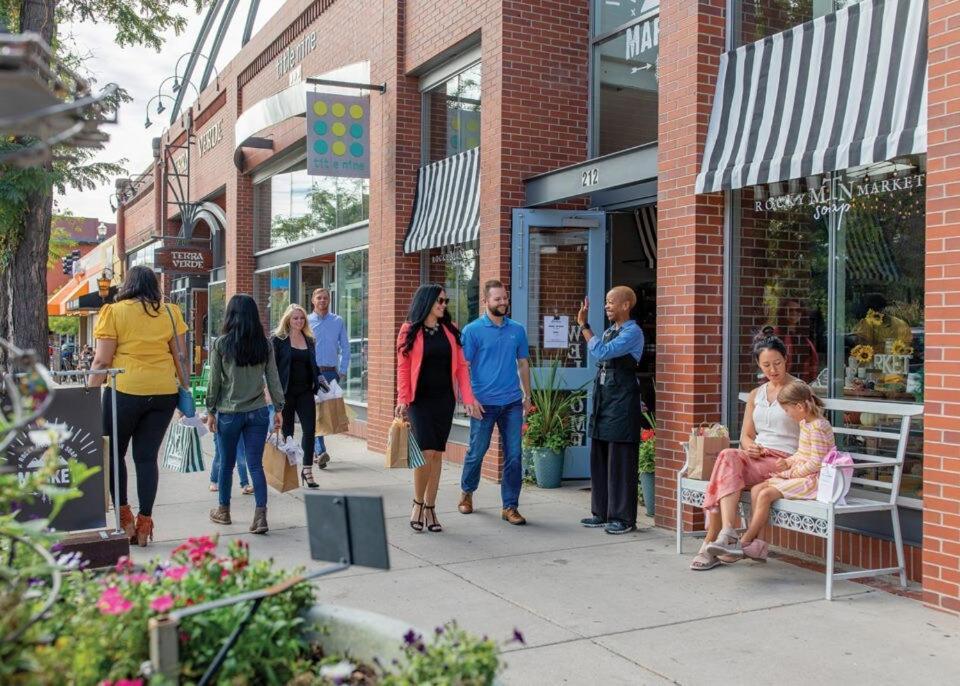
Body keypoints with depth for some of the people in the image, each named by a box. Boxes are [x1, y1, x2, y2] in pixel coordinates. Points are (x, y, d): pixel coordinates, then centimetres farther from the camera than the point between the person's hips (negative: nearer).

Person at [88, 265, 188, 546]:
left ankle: (124, 515, 11)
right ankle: (144, 522, 8)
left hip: (125, 390, -3)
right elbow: (179, 357, 8)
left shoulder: (114, 312, -1)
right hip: (164, 393, 3)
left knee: (114, 453, 14)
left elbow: (102, 361, -4)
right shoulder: (170, 313, 7)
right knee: (147, 457, 8)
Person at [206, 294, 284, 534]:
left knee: (226, 463, 14)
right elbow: (273, 379, 3)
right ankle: (260, 516, -7)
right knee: (256, 464, 3)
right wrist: (279, 408, 10)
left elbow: (214, 381, -4)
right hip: (258, 412, 2)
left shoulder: (221, 344, -7)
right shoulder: (264, 344, 0)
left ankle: (223, 511, 30)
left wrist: (210, 411, 4)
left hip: (229, 413, -1)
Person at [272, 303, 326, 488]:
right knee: (287, 431, 6)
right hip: (286, 392, -4)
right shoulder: (278, 340, -2)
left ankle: (307, 470, 3)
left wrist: (321, 382, 7)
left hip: (305, 391, 4)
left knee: (309, 429, -5)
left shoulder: (309, 340, 12)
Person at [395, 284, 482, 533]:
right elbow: (403, 367, -4)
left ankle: (430, 508, 16)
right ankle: (418, 503, 7)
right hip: (420, 399, -4)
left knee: (437, 453, 6)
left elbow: (461, 366, 7)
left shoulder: (450, 331, 8)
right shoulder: (409, 330, -1)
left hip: (444, 399, 4)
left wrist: (468, 398, 0)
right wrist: (402, 399, -13)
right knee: (426, 452, -13)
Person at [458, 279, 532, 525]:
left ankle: (510, 506, 11)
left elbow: (523, 363, 15)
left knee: (514, 455, 1)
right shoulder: (472, 330, -3)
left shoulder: (517, 330, 9)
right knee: (477, 451, 8)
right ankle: (466, 492, 34)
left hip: (512, 403, 3)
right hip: (484, 403, -3)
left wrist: (527, 396, 12)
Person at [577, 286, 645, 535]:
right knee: (599, 458, 11)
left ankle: (623, 517, 4)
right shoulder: (609, 332, 15)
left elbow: (601, 352, -22)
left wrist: (584, 326, -16)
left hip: (621, 402, -9)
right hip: (602, 399, 9)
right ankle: (602, 513, 21)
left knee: (620, 461, -4)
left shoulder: (633, 332, -11)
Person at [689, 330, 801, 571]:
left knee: (727, 459, -31)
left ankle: (712, 540, -34)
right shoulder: (755, 395, 21)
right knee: (728, 456, -32)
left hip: (783, 461, -5)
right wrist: (750, 446, -4)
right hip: (756, 458, 5)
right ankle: (727, 534, -40)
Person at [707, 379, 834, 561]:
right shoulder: (805, 423, 14)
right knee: (756, 489, -4)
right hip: (799, 476, 10)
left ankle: (744, 544, -14)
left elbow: (815, 463, -20)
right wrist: (788, 462, 6)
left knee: (765, 494, -21)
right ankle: (752, 541, -10)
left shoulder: (818, 427, -17)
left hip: (812, 479, -10)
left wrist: (791, 472, -13)